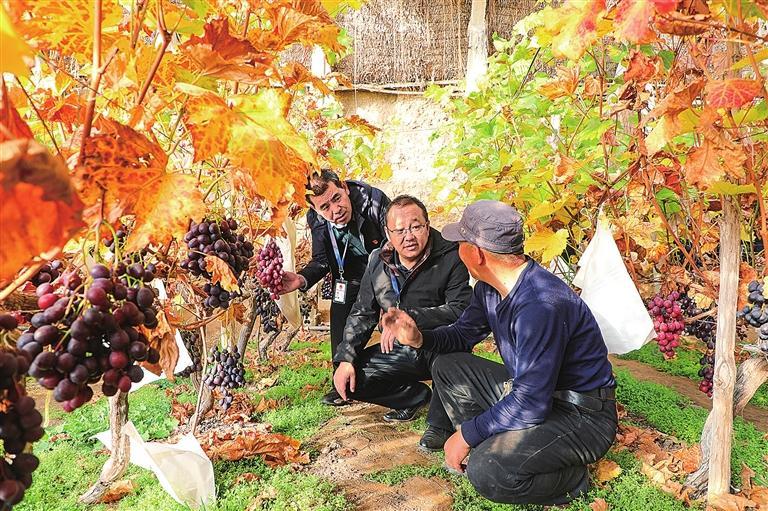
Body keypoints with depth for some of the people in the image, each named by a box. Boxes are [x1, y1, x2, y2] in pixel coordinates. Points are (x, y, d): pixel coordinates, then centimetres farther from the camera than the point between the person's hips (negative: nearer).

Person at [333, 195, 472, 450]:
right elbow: (362, 314, 5)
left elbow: (460, 310, -29)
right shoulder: (378, 262, -2)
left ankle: (440, 422, -16)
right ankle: (416, 396, 15)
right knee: (348, 380, -8)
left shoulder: (450, 257, -18)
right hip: (400, 350, 5)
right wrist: (345, 359, -6)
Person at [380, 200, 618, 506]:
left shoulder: (541, 305, -32)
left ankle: (571, 479, -1)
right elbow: (463, 334, 12)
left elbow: (529, 404, -30)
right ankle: (489, 446, 7)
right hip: (529, 390, 9)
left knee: (487, 471, -29)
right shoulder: (490, 287, -3)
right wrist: (418, 338, -9)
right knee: (447, 368, 5)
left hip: (582, 416, -8)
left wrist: (466, 435, -18)